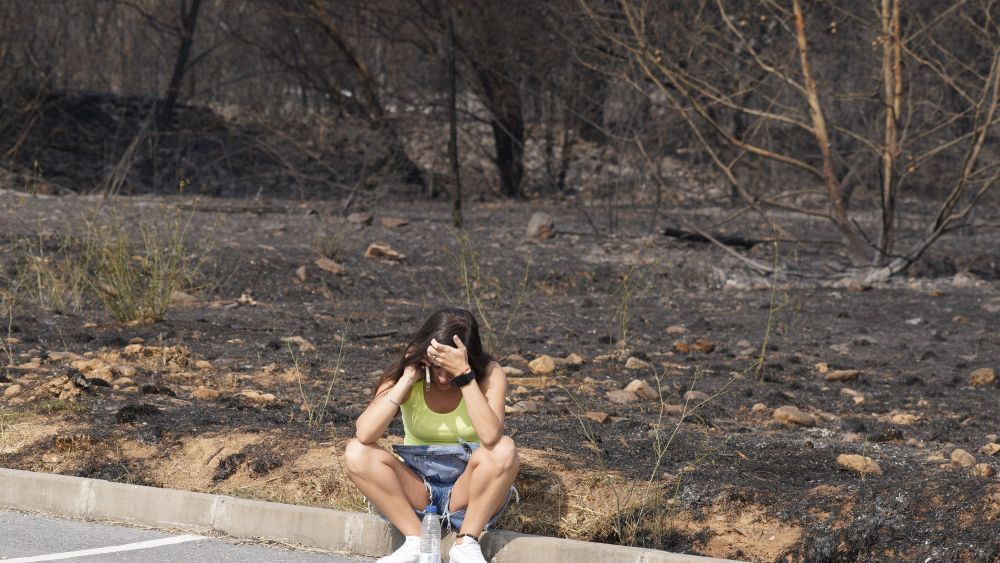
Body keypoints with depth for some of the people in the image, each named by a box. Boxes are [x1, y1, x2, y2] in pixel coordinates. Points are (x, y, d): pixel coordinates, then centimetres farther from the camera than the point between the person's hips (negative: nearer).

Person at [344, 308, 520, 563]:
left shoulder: (488, 375, -13)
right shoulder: (406, 375, -10)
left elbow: (490, 436, -34)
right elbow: (365, 434, -27)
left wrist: (464, 375, -34)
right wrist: (408, 378, -26)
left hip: (466, 491, -2)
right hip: (416, 491, 2)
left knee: (504, 450, -32)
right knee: (356, 453, -23)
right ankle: (416, 542, -18)